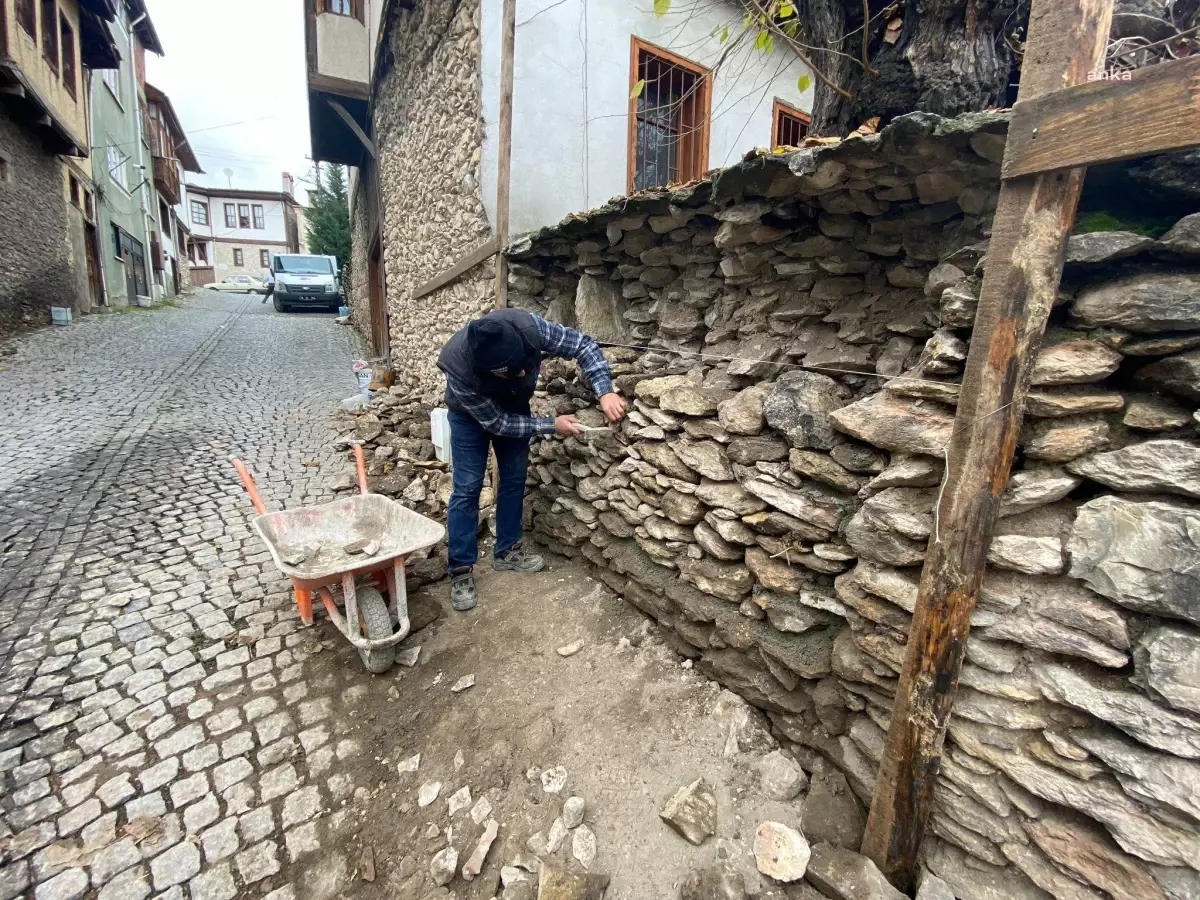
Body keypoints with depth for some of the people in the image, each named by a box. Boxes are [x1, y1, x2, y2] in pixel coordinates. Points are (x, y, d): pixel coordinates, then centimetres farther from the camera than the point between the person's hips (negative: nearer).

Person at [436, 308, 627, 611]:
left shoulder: (528, 326, -37)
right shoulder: (459, 367, -42)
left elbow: (582, 344, -25)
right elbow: (496, 422, -30)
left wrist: (605, 392, -37)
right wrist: (551, 426, -29)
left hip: (514, 406, 4)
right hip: (471, 414, -3)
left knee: (514, 477, 6)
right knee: (467, 486, -7)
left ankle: (507, 551, 21)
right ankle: (461, 570, 4)